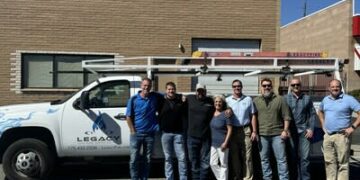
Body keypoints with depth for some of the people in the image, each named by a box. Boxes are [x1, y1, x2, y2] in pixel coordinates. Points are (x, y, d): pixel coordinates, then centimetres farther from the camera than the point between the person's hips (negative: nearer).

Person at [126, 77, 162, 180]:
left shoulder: (155, 97, 2)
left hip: (150, 134, 2)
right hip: (136, 133, -2)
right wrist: (133, 131, -8)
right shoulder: (134, 99, -3)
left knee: (147, 160, 10)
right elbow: (128, 117, -1)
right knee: (134, 159, 0)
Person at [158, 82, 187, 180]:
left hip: (178, 133, 1)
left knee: (182, 157, 0)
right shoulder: (162, 101, 1)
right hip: (166, 133, 0)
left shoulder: (181, 99, 4)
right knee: (168, 158, 7)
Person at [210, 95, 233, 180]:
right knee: (213, 164, 11)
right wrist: (210, 141, 14)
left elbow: (230, 129, -12)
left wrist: (225, 142, -16)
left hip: (222, 143, -6)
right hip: (213, 143, 6)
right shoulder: (212, 113, 6)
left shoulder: (225, 114, -11)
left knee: (223, 165, 5)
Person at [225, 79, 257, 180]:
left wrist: (254, 131, 1)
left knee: (247, 156, 0)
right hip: (232, 130, 1)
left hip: (246, 130, -1)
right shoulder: (227, 100, 4)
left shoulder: (248, 99, 6)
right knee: (234, 156, 9)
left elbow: (253, 116, 7)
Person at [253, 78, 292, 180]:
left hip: (277, 134, -2)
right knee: (264, 159, 10)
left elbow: (286, 116, 2)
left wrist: (285, 130, -5)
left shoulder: (279, 99, 4)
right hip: (262, 135, 2)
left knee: (281, 159, 1)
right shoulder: (256, 101, 8)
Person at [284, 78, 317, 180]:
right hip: (290, 131, 0)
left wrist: (311, 129, 1)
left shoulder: (307, 98, 9)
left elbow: (312, 114, 9)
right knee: (292, 157, 6)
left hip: (304, 131, 1)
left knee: (305, 157, -2)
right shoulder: (286, 98, 4)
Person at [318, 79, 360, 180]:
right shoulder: (325, 100, 13)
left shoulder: (348, 99, -6)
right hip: (327, 136, 6)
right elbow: (320, 112, 31)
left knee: (342, 163, -3)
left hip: (341, 136, -6)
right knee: (329, 162, 11)